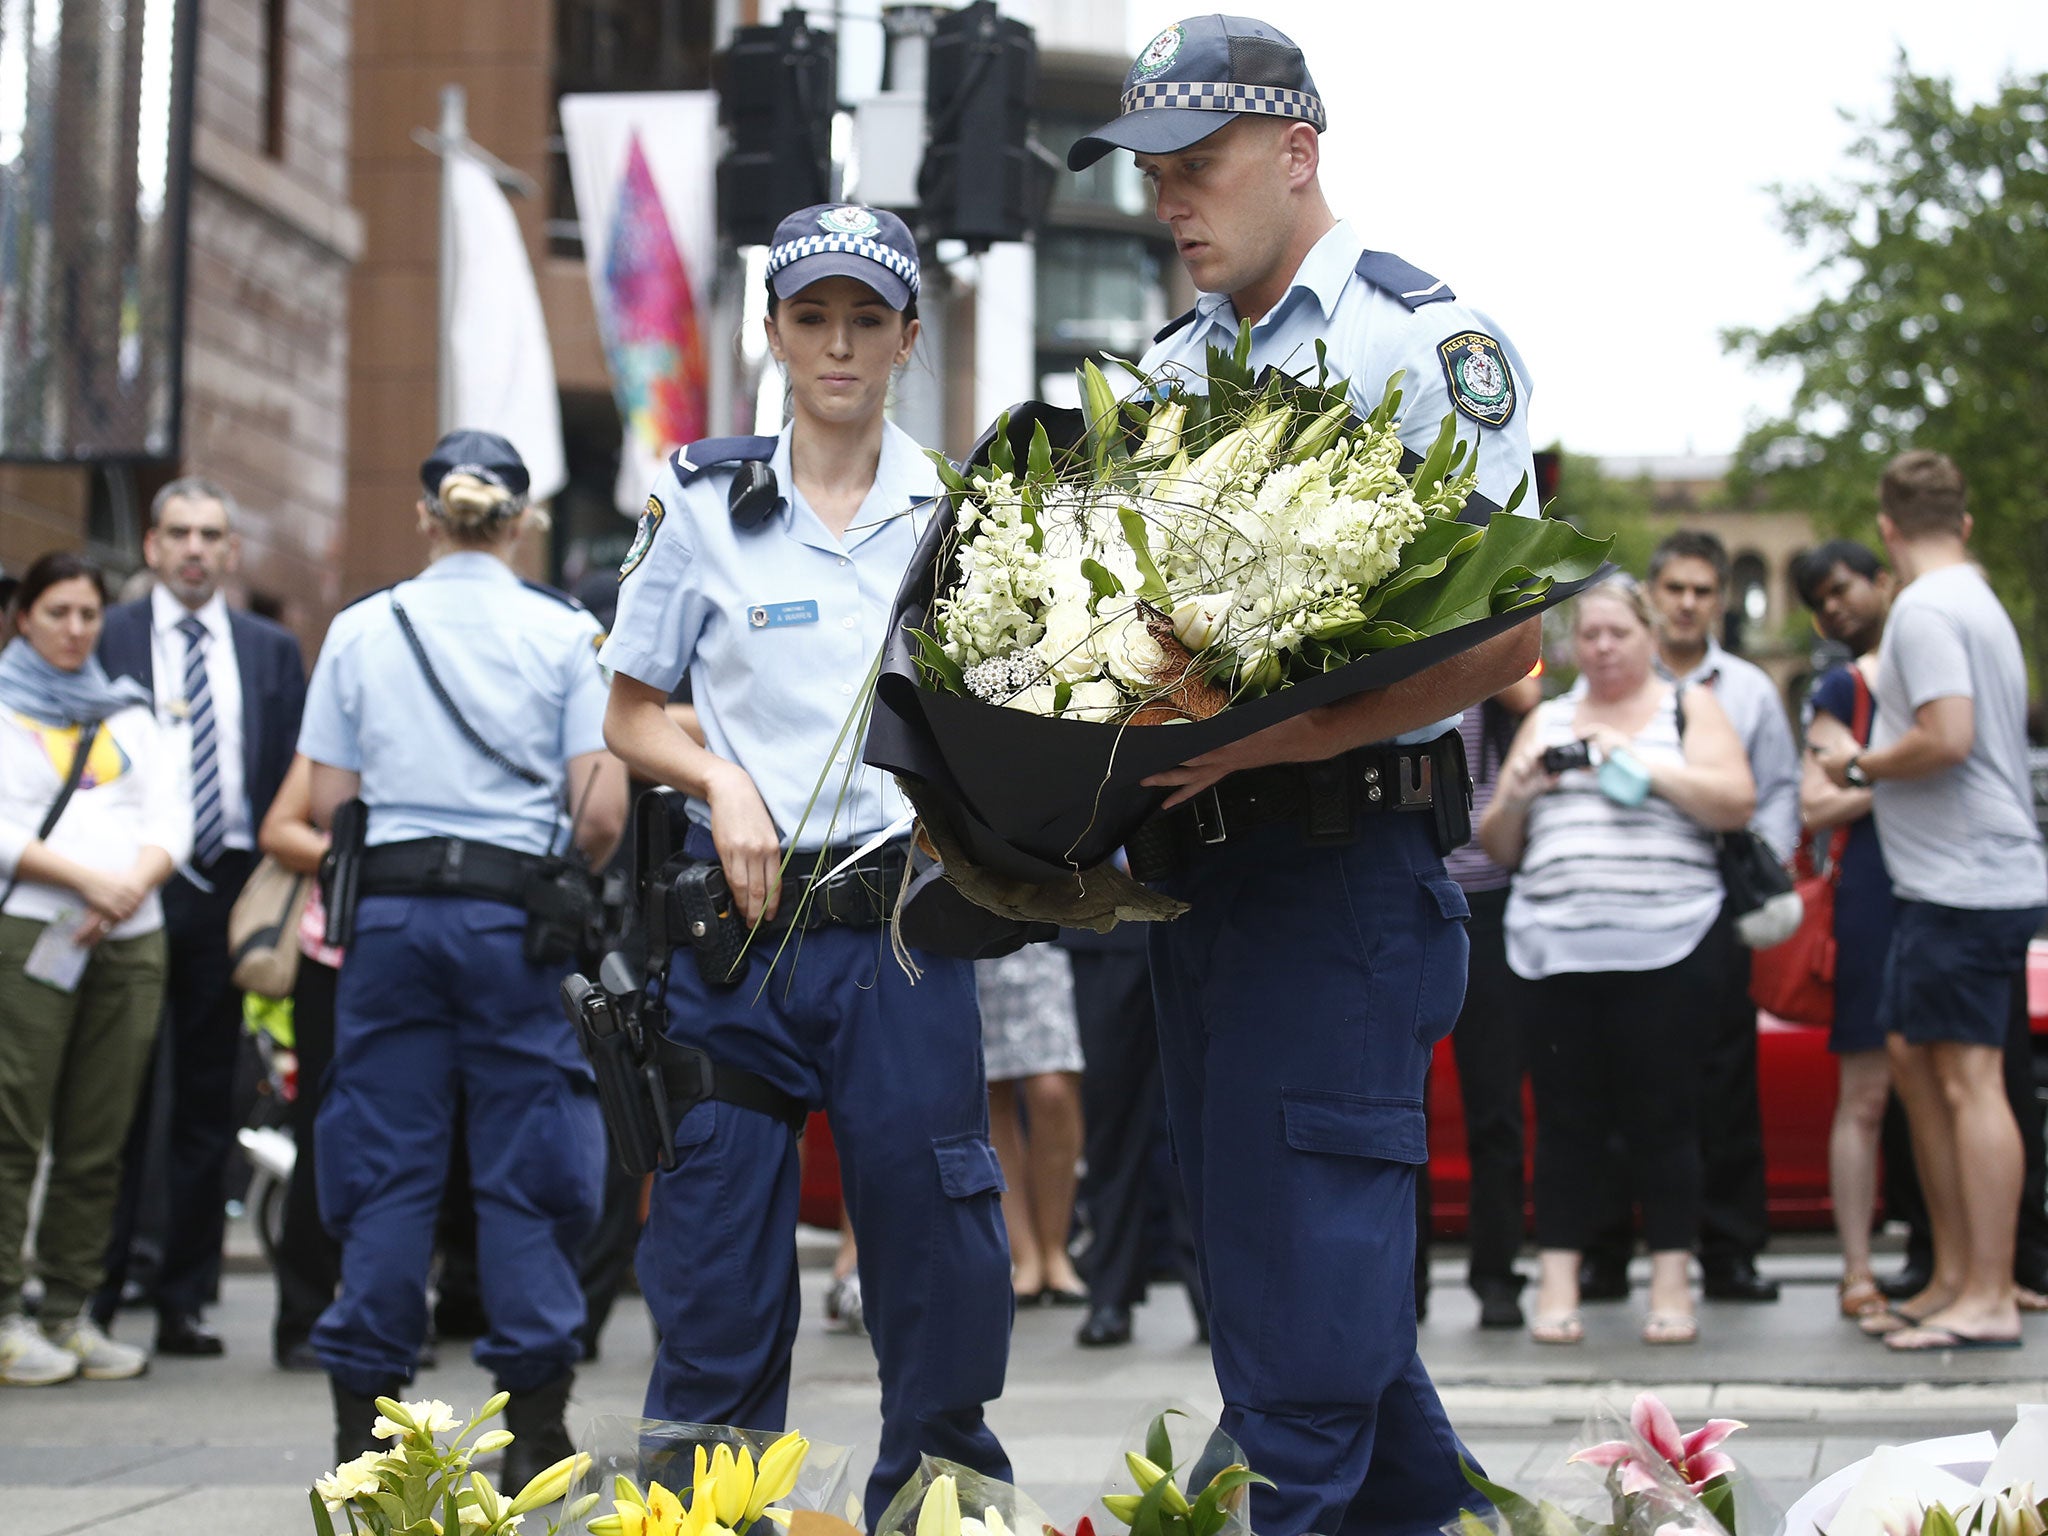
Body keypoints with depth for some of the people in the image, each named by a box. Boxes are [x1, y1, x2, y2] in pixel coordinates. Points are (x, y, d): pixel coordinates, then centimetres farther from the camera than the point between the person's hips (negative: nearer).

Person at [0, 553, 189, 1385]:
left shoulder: (129, 713, 23)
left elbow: (171, 816, 12)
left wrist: (136, 881, -8)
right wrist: (83, 879, -14)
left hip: (131, 938, 4)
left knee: (97, 1140, 2)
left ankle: (71, 1312, 6)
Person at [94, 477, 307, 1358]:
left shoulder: (272, 652, 13)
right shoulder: (107, 638, 5)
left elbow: (294, 781, 10)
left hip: (228, 884, 3)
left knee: (208, 1106, 6)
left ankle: (185, 1301, 12)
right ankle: (96, 1296, 3)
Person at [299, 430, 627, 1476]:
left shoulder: (360, 631, 4)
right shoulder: (563, 633, -1)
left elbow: (328, 803, 3)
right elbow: (602, 813, -5)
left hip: (390, 908, 2)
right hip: (516, 910, -2)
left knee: (386, 1162, 6)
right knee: (524, 1164, 5)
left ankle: (366, 1419, 8)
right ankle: (534, 1422, 6)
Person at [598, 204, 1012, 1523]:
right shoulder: (707, 502, 5)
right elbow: (630, 717, 10)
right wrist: (722, 783, -8)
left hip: (906, 926, 1)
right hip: (742, 921, 0)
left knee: (943, 1266, 1)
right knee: (716, 1278, 2)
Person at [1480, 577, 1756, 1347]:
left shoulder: (1690, 708, 12)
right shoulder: (1546, 721, 20)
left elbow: (1736, 801, -4)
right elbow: (1499, 848, 18)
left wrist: (1642, 765, -12)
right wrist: (1515, 794, -2)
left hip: (1663, 946, -2)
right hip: (1557, 949, 3)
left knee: (1660, 1115, -3)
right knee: (1566, 1117, -1)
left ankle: (1672, 1284, 1)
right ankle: (1558, 1286, 0)